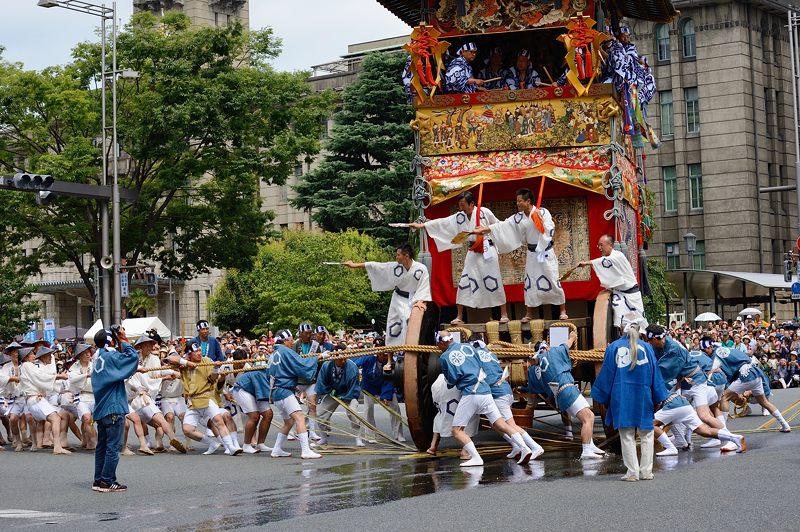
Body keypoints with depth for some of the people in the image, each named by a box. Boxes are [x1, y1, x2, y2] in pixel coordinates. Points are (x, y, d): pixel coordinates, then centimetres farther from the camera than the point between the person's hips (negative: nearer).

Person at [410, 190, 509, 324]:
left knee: (495, 282, -3)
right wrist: (421, 225, -3)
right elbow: (442, 223, 2)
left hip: (488, 251, -4)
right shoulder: (459, 217, 3)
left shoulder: (484, 212, -9)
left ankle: (504, 314, 8)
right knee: (463, 283, 0)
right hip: (472, 253, 5)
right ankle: (459, 317, 7)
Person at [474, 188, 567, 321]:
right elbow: (503, 225, 1)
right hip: (532, 254, 5)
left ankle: (563, 311, 9)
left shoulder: (542, 212, -11)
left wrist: (540, 220, -24)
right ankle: (529, 314, 14)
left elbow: (551, 231, -15)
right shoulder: (519, 217, 1)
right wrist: (484, 229, -1)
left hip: (546, 252, -4)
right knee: (529, 282, 5)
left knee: (553, 281, -2)